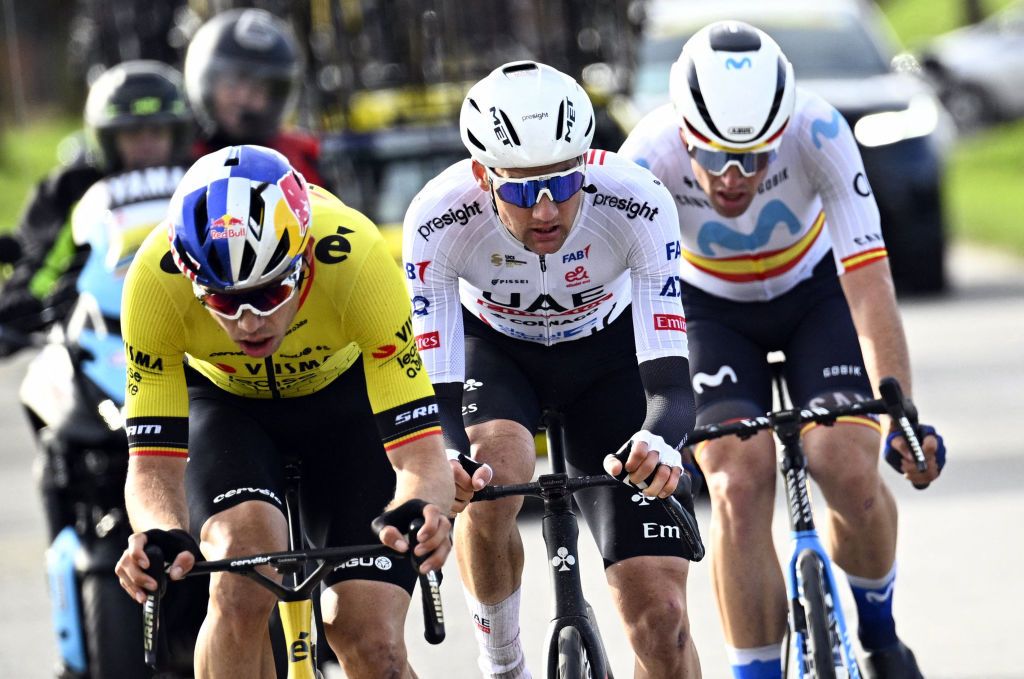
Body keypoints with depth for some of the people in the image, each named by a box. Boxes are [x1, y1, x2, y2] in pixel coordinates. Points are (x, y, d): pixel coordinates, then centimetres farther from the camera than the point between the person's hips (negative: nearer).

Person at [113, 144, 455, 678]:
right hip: (222, 399, 0)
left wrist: (418, 514, -59)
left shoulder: (356, 260, -38)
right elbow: (153, 463, -30)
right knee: (244, 577, -30)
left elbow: (419, 455, -37)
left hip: (344, 391, 0)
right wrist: (161, 538, -52)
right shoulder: (156, 281, -35)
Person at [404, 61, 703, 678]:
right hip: (493, 348, 0)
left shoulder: (637, 205, -35)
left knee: (661, 618, -11)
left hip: (607, 351, 0)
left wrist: (660, 443, -59)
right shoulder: (440, 220, -34)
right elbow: (435, 393, -33)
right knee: (491, 477, -35)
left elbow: (670, 380, -36)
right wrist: (444, 464, -55)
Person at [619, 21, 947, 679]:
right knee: (739, 484, -22)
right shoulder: (649, 157, -33)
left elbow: (868, 284, -35)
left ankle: (878, 626, 12)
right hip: (711, 308, 0)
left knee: (851, 472, -18)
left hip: (815, 289, 0)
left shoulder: (819, 133, -34)